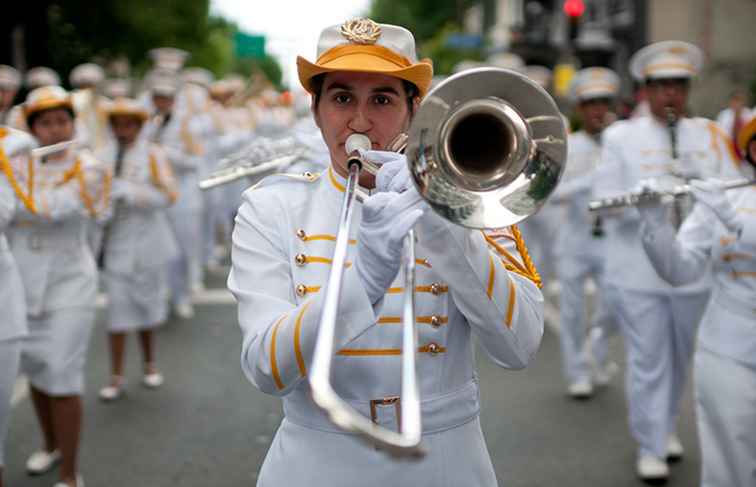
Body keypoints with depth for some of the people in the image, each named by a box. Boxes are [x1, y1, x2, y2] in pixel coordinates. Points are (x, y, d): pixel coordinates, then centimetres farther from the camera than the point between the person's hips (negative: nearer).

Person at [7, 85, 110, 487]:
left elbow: (50, 211, -23)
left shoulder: (87, 169, -8)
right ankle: (51, 445, 39)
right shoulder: (18, 163, 3)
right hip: (23, 281, 4)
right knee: (36, 370, 16)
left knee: (63, 377, -7)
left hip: (68, 282, -4)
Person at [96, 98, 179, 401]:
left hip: (147, 241, 0)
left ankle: (149, 364, 32)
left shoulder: (153, 155, -2)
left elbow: (168, 195, -12)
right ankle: (116, 377, 6)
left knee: (147, 304, 13)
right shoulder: (104, 157, 3)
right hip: (116, 242, 1)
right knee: (118, 310, -2)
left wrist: (128, 192, -20)